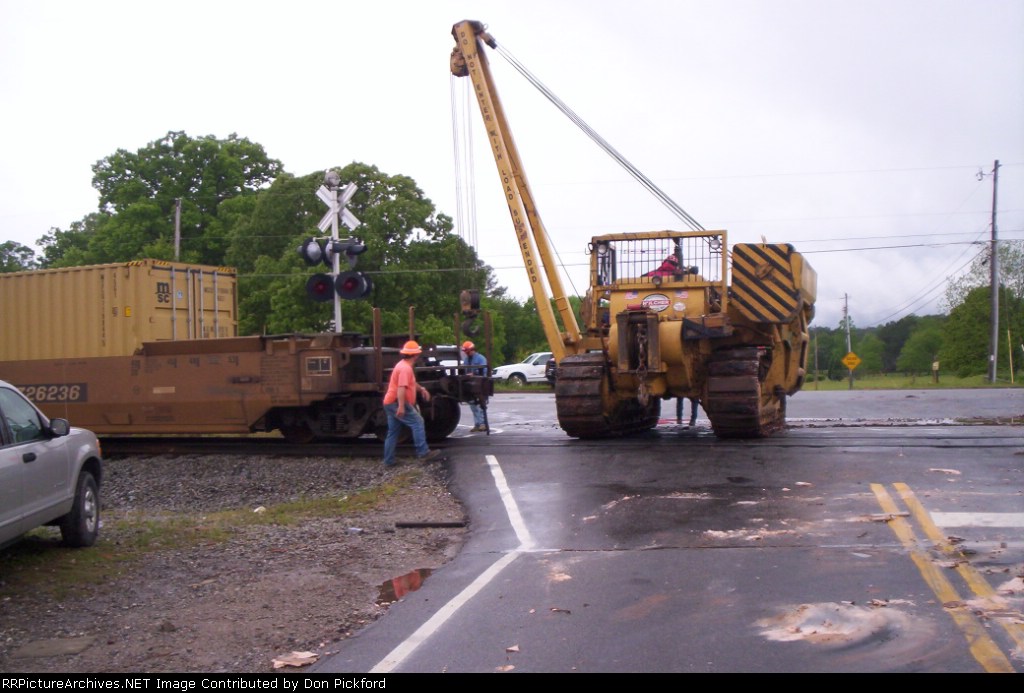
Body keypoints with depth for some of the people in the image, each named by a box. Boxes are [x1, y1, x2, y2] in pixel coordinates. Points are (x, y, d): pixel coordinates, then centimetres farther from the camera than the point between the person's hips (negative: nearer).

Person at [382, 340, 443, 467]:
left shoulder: (404, 365, 19)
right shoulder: (405, 368, -16)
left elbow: (411, 383, 34)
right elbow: (401, 387, -27)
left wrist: (421, 389, 18)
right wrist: (401, 406, -34)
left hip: (391, 403, 11)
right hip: (396, 403, -11)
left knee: (393, 432, 12)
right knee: (417, 422, -12)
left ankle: (389, 460, 13)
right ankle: (423, 453, -16)